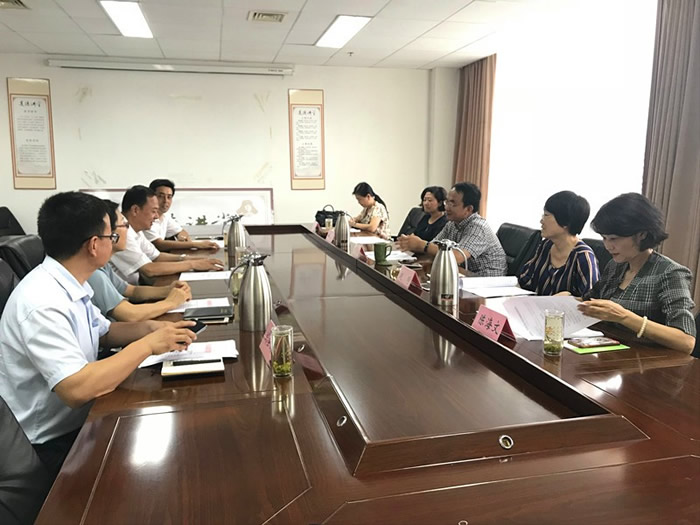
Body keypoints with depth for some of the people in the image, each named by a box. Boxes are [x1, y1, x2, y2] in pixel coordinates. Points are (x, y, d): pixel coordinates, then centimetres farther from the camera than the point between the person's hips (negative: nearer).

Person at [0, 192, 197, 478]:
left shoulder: (68, 285, 0)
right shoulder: (43, 302, -28)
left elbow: (103, 332, 15)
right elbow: (76, 389, -34)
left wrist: (150, 328, -4)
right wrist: (147, 345, -26)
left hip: (80, 420, 8)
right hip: (56, 444, -8)